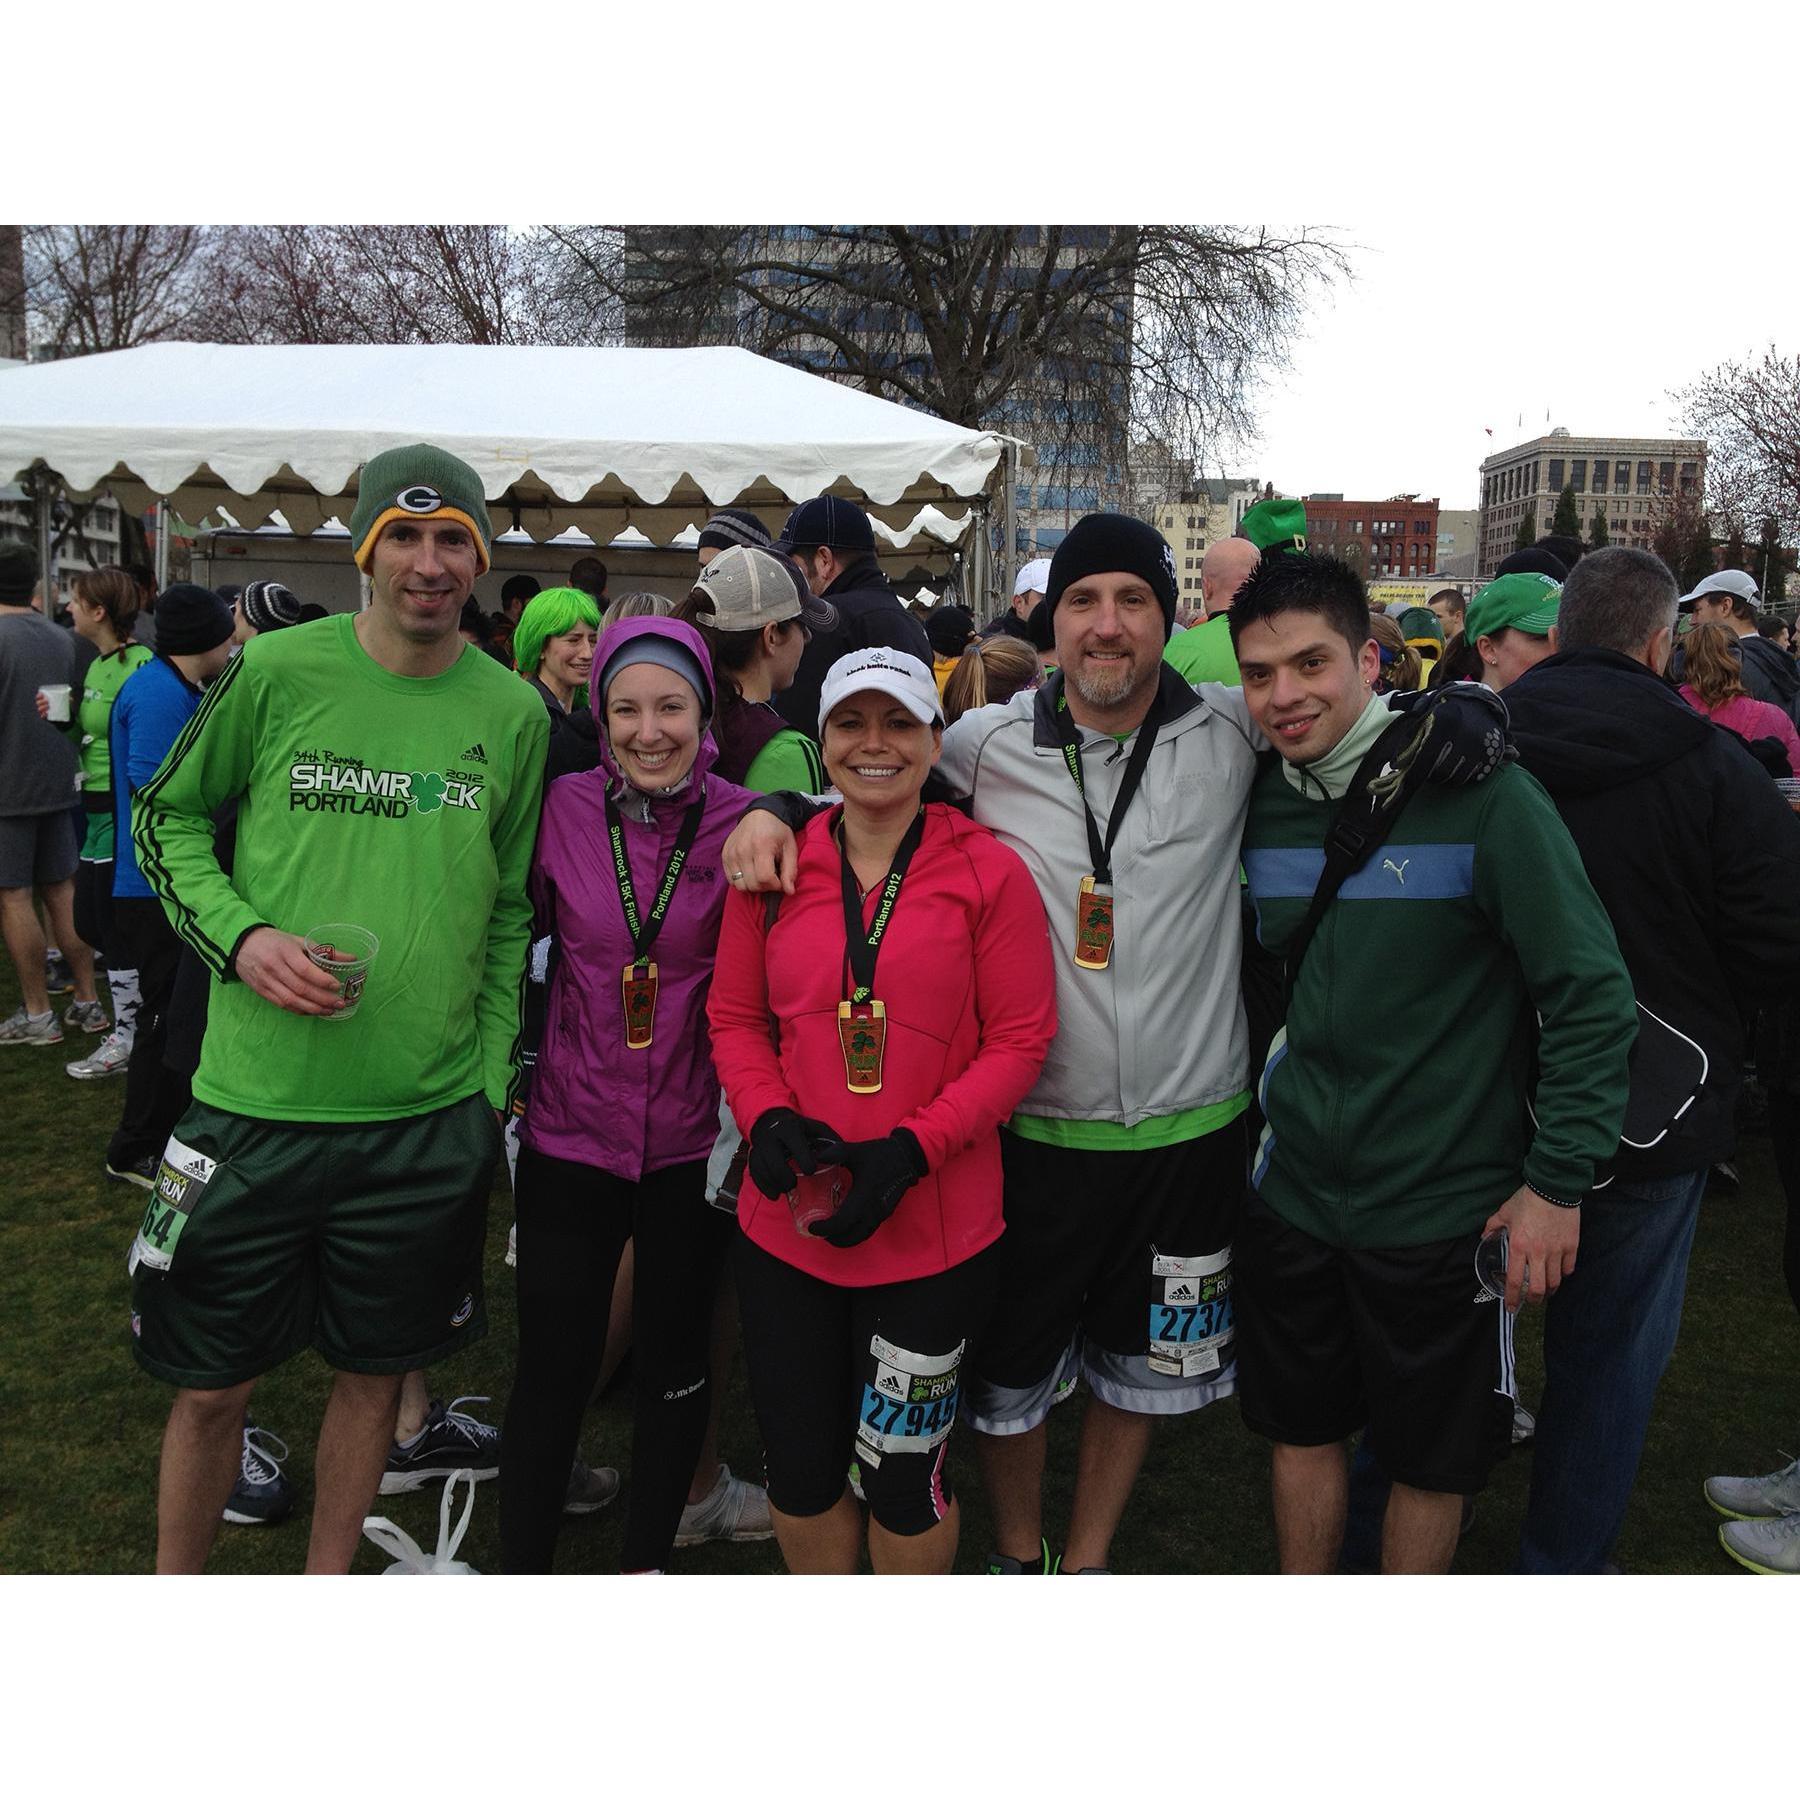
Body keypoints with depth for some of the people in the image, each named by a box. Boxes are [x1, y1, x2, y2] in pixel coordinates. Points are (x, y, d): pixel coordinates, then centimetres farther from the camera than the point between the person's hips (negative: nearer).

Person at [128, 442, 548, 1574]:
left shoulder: (515, 713, 2)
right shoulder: (275, 671, -4)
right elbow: (169, 819, 6)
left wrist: (491, 1078, 5)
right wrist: (241, 934, -12)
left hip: (430, 1119, 2)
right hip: (257, 1100, -1)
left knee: (375, 1372, 15)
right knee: (211, 1384, 11)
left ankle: (326, 1584, 39)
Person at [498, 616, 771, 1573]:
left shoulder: (745, 824, -9)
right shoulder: (565, 807, -6)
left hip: (692, 1138, 0)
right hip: (571, 1129, 0)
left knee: (675, 1358, 15)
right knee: (551, 1365, 6)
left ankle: (645, 1559, 37)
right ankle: (522, 1567, 29)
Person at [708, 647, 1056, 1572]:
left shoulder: (988, 871, -7)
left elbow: (1020, 1039, -8)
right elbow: (734, 1016, 7)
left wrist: (910, 1150, -18)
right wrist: (768, 1119, -12)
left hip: (933, 1234, -3)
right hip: (784, 1227, 3)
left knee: (903, 1477, 13)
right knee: (799, 1469, 17)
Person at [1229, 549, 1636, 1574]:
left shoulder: (1479, 793, -16)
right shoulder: (1259, 803, 0)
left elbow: (1592, 992, -13)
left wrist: (1560, 1179, -14)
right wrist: (1277, 1095, 10)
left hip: (1445, 1209, -4)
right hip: (1294, 1192, 4)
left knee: (1430, 1460, 14)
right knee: (1301, 1428, 19)